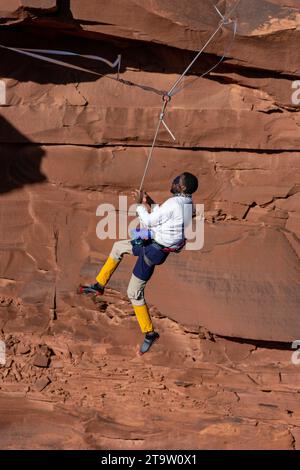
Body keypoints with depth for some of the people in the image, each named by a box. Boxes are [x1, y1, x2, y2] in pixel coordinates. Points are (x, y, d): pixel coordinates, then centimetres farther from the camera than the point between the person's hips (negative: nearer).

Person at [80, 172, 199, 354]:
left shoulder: (173, 204, -29)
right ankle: (99, 285, 36)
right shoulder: (188, 203, 0)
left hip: (152, 250, -10)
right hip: (157, 243, 10)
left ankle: (149, 333, 11)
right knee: (118, 247, 27)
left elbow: (149, 222, -17)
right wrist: (151, 202, 10)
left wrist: (140, 204, -5)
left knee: (135, 293, 1)